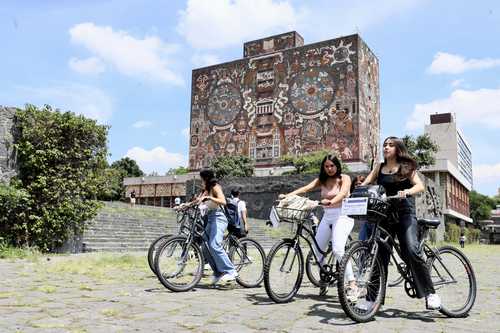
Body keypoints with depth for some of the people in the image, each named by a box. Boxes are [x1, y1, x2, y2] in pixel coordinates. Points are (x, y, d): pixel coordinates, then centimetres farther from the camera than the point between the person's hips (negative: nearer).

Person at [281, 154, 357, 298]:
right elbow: (305, 188, -4)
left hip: (342, 216, -6)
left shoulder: (344, 178, -2)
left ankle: (352, 285, -15)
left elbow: (343, 193, -22)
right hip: (327, 217, 6)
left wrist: (331, 201, -43)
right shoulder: (321, 180, 10)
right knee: (317, 250, 4)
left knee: (338, 249, -22)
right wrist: (287, 195, -20)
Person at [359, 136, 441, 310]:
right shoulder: (379, 167, 16)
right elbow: (366, 183, 7)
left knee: (412, 251, -19)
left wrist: (407, 192, -27)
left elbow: (420, 185, -6)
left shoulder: (406, 167, 7)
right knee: (379, 255, 1)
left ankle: (430, 293, -6)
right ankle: (371, 297, 7)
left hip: (405, 213, -3)